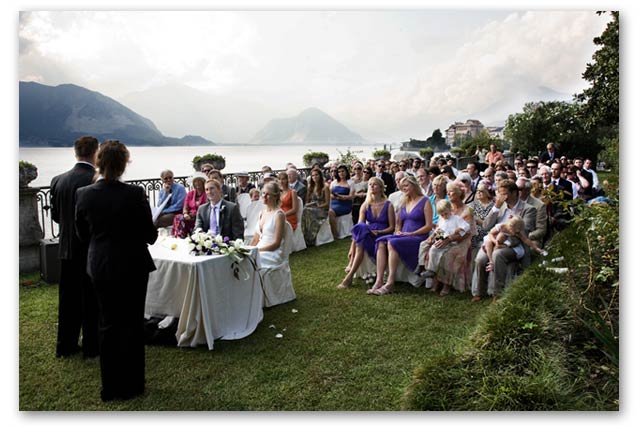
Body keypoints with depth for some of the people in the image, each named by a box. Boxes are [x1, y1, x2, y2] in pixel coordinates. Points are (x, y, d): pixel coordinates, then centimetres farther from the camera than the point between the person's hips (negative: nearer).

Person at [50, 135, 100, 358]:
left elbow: (55, 215, 7)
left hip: (67, 248, 5)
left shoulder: (58, 180, -1)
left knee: (68, 297, 15)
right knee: (92, 299, 7)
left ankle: (65, 345, 26)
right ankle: (92, 346, 18)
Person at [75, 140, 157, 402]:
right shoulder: (134, 194, -17)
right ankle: (130, 385, 21)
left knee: (108, 324, 16)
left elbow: (82, 234, 5)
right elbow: (149, 234, -10)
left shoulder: (84, 194, -6)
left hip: (99, 267, 3)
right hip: (132, 266, -3)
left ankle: (110, 388, 26)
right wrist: (152, 234, 13)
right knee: (132, 324, 11)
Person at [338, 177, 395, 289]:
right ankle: (352, 264, -33)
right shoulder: (365, 205, 9)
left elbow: (392, 227, 1)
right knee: (360, 228, -34)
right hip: (367, 236, 3)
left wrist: (379, 232, -19)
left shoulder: (388, 205, 2)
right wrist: (352, 247, -13)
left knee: (361, 245, -34)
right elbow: (359, 225, -2)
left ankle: (349, 276, -33)